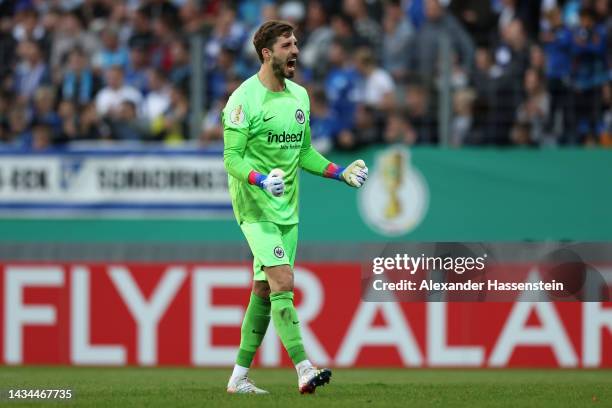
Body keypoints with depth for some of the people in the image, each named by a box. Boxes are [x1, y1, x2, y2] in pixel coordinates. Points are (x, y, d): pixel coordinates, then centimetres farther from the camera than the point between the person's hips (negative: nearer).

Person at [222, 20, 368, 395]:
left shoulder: (299, 96, 12)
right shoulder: (244, 98, -11)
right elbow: (232, 157, -13)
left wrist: (342, 173, 8)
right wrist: (262, 180, -30)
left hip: (286, 209, 7)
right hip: (255, 208, -7)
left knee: (265, 290, 8)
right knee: (283, 282, -19)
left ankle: (239, 376, 15)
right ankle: (304, 370, -26)